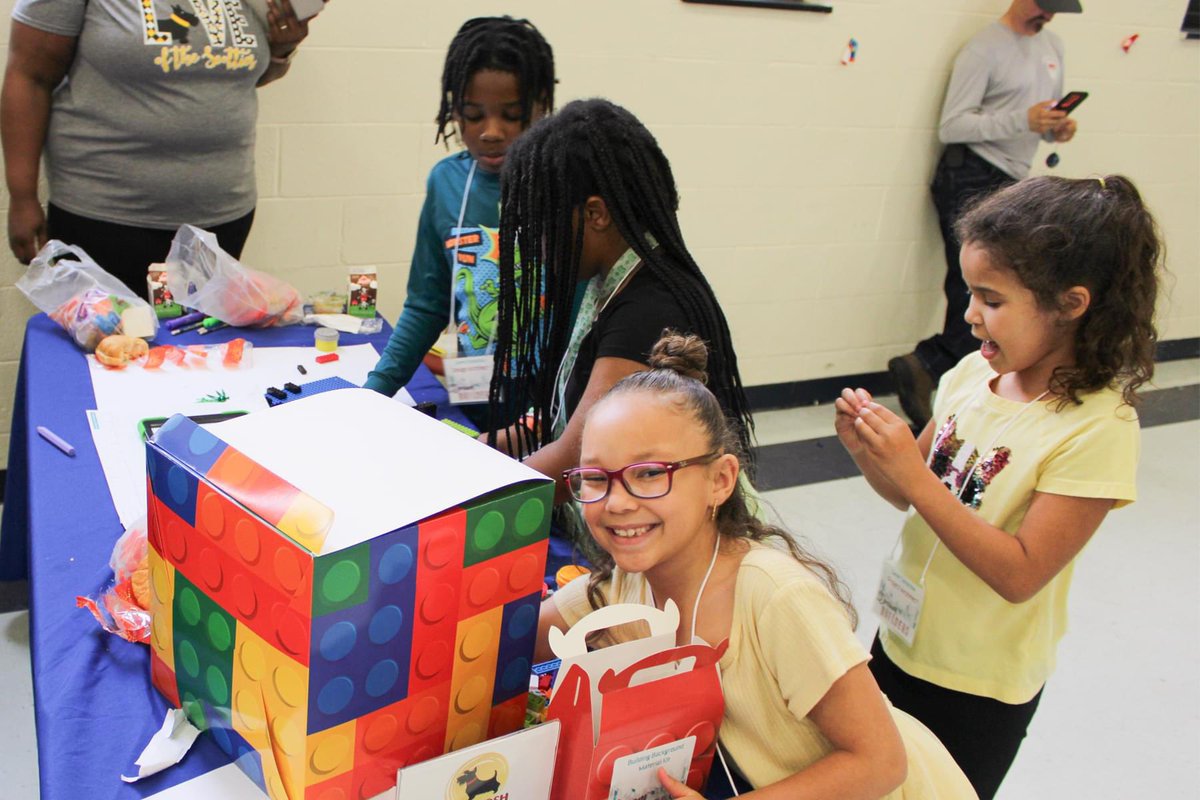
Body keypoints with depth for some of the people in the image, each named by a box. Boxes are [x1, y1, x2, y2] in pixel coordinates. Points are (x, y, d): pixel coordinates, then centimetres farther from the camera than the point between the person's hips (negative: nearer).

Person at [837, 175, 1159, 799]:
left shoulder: (1099, 427, -22)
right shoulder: (973, 374, -6)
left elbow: (1019, 573, -26)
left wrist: (912, 473, -31)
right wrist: (870, 452, -16)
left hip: (981, 686, -6)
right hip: (901, 639, 6)